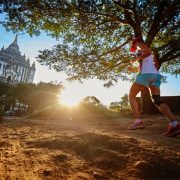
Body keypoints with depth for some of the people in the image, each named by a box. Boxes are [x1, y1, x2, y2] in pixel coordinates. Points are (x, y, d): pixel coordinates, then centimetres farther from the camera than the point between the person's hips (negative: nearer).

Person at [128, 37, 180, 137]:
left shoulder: (141, 44, 10)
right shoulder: (148, 52, 34)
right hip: (156, 75, 8)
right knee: (157, 100, -4)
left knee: (131, 96, 3)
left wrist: (136, 59, -1)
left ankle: (138, 121, -11)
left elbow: (148, 52, -12)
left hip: (146, 73, -8)